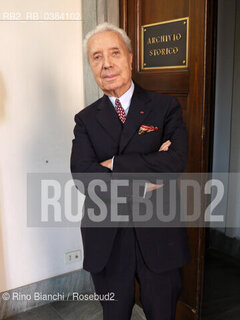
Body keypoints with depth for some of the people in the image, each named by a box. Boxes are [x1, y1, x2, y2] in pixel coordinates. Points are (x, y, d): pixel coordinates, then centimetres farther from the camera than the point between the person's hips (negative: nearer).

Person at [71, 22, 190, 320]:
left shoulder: (165, 107, -3)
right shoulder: (85, 119, 2)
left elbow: (176, 162, -19)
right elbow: (81, 173, -14)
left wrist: (114, 164, -17)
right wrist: (141, 185, -19)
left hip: (158, 236, -1)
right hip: (106, 239, 2)